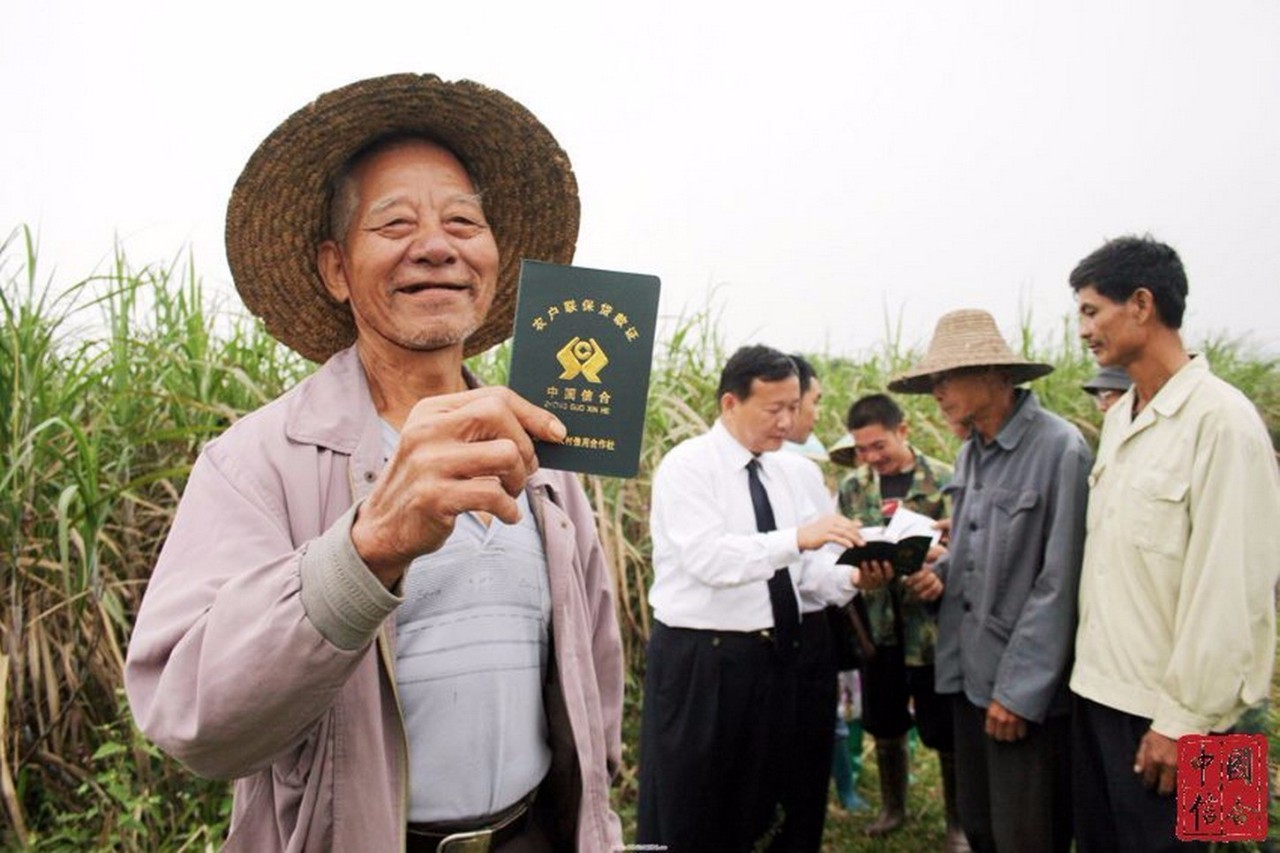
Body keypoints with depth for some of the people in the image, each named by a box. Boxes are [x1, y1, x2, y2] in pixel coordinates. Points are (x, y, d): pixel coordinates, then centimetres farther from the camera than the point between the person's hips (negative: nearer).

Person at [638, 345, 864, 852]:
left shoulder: (779, 472, 11)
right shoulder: (687, 465, -11)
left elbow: (803, 566, 6)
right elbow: (709, 558, -25)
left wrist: (851, 578, -13)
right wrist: (796, 537, -31)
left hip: (773, 657, 7)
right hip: (700, 661, -7)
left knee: (761, 807, 18)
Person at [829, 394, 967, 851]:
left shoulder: (944, 480, -6)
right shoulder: (852, 487, 5)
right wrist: (857, 574, -15)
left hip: (932, 622, -3)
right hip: (878, 624, 4)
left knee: (944, 729, 7)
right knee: (885, 725, 17)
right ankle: (893, 807, 38)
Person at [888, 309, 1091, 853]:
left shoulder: (1059, 447, -16)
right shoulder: (970, 454, 9)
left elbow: (1057, 582, -17)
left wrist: (1020, 690, -16)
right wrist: (936, 574, -2)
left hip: (1027, 687, -7)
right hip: (967, 671, 7)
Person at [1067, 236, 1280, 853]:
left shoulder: (1220, 419, -15)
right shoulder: (1118, 417, 8)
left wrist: (1186, 718, -15)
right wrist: (1086, 666, 9)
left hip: (1161, 708, -7)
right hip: (1097, 688, 7)